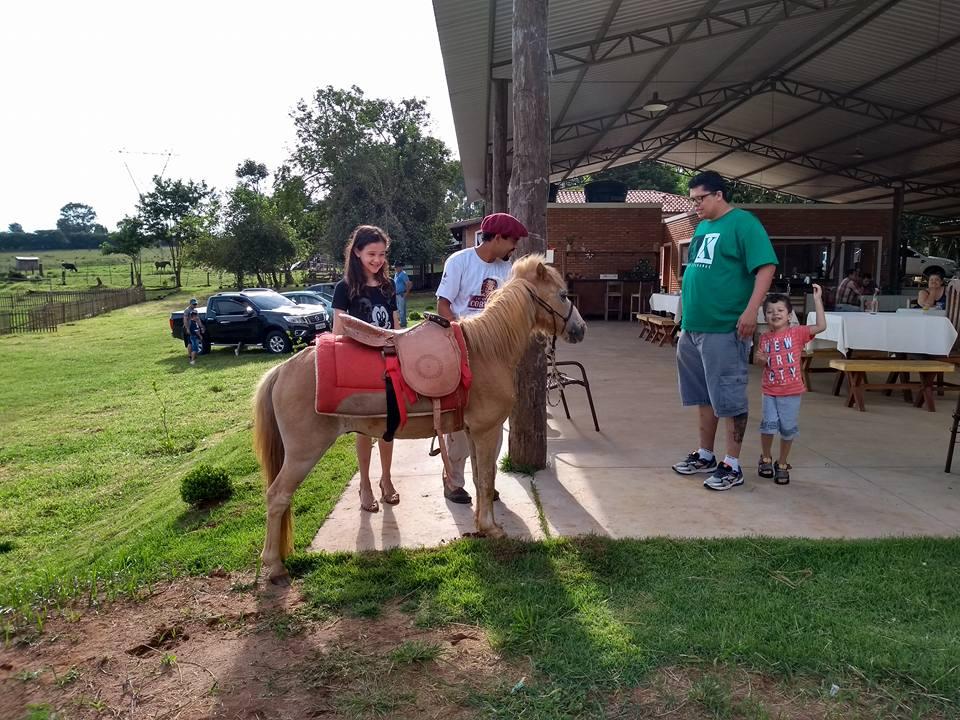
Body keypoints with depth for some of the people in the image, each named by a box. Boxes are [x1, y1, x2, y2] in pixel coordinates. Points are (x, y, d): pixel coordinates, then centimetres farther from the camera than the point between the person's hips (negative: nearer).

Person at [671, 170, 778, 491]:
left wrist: (751, 311, -24)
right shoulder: (702, 227, 17)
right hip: (692, 328, 8)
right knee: (704, 395, 15)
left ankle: (732, 466, 8)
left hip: (724, 329, -8)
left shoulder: (743, 223, -8)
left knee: (729, 397, -1)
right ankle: (705, 455, 27)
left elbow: (766, 267, -15)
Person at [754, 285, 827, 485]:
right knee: (769, 425, -7)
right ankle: (766, 458, 19)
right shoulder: (765, 338, 4)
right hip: (770, 391, 2)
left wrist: (817, 299, -18)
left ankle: (782, 464, 23)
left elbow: (821, 326, -18)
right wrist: (759, 359, -8)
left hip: (792, 391, -2)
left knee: (788, 429, 5)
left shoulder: (797, 332, -4)